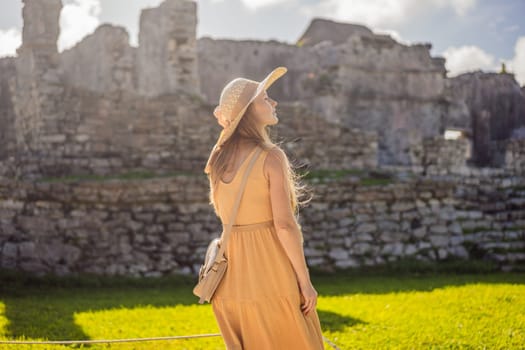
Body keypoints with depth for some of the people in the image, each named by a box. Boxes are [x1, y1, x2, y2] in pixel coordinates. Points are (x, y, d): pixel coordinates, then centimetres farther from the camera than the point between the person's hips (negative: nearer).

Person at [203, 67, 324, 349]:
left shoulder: (218, 159, 4)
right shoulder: (271, 157, -14)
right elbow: (285, 224, -18)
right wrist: (305, 281, -10)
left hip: (233, 273, 6)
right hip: (272, 273, -6)